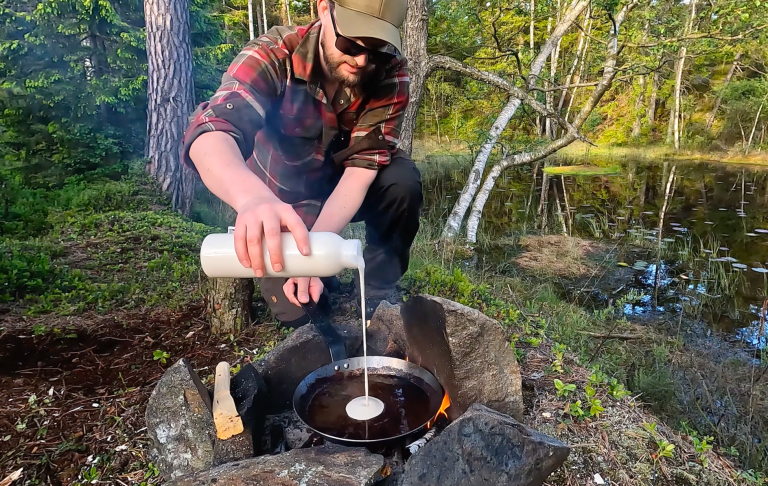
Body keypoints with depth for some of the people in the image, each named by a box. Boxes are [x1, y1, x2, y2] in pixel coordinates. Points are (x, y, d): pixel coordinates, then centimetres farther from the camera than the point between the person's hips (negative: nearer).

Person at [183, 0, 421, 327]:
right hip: (281, 199, -2)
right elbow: (210, 131, -44)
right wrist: (254, 198, -67)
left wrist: (315, 246, -39)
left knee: (402, 180, -27)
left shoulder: (391, 74, -22)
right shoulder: (272, 56, -27)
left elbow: (363, 164, -25)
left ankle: (378, 299, -6)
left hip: (344, 191, 2)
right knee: (301, 311, -17)